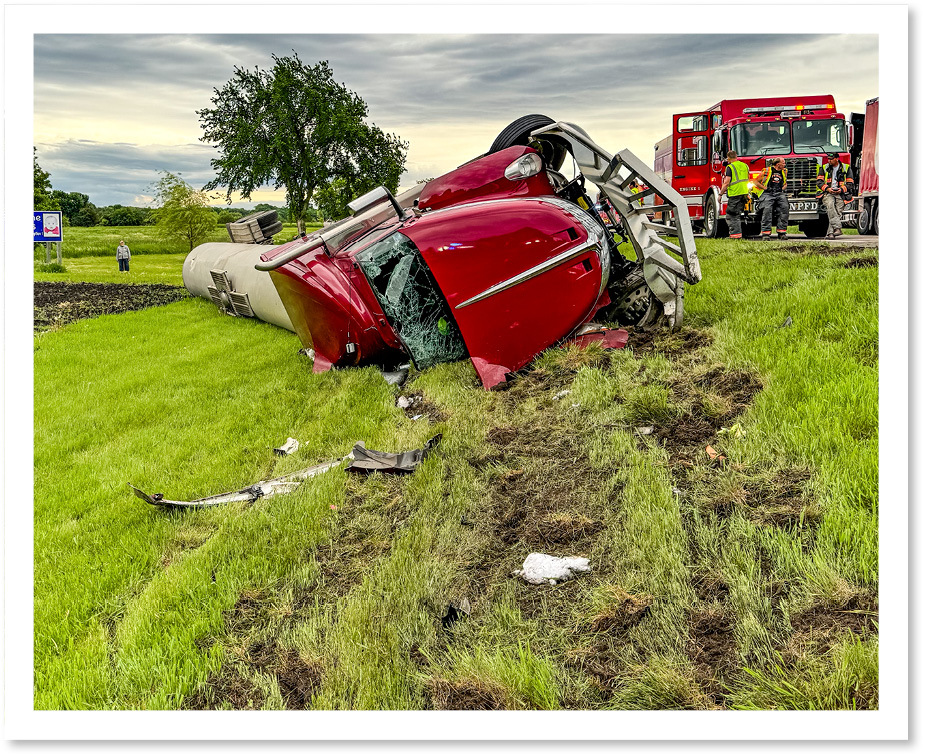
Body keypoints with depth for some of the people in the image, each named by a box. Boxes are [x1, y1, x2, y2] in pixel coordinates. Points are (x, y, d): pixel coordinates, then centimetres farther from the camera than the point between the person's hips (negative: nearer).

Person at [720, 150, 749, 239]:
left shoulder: (730, 167, -9)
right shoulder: (745, 165, 13)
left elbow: (726, 183, -13)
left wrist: (720, 193, -6)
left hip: (734, 194, -7)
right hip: (744, 194, 7)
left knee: (730, 215, -4)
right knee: (737, 215, 15)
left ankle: (735, 233, -12)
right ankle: (738, 232, 15)